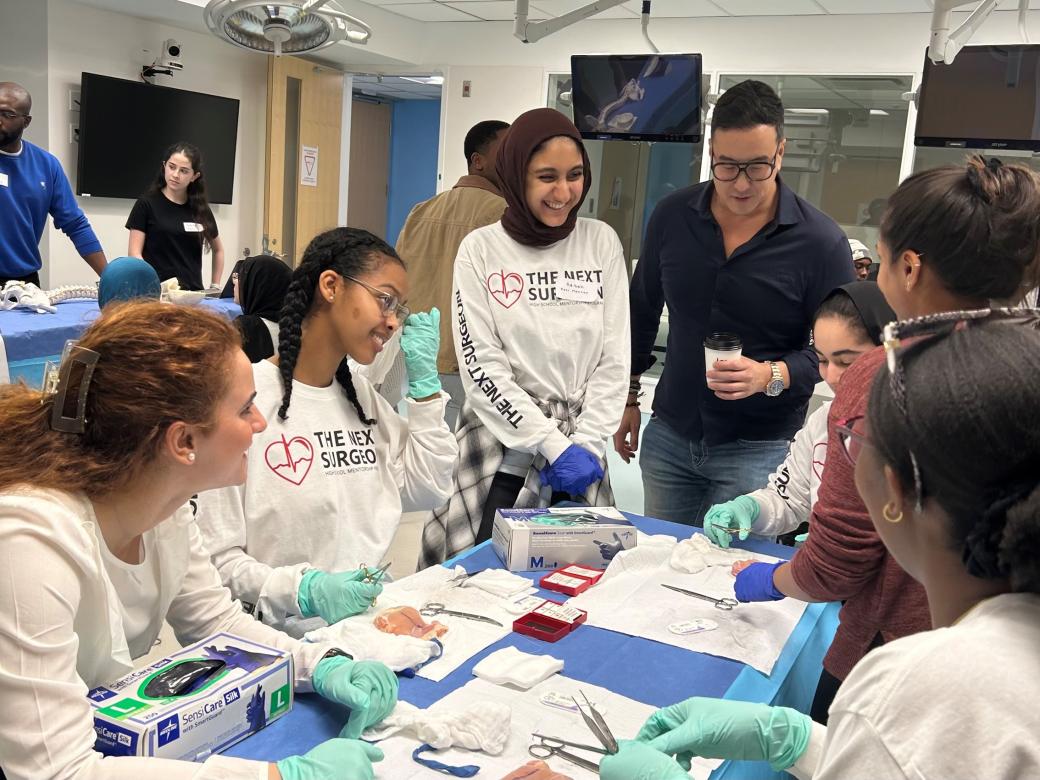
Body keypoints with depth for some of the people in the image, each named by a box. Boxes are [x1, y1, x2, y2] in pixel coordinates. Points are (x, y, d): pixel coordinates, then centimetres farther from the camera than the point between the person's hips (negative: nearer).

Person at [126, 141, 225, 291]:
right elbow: (134, 253, -1)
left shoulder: (201, 210, 11)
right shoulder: (147, 204, 3)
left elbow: (218, 250, 25)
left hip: (192, 294, 2)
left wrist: (214, 287, 15)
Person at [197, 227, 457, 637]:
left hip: (372, 619, 6)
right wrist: (304, 591, -26)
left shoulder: (361, 394, 15)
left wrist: (424, 379, 7)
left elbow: (430, 491, 12)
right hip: (289, 635, -6)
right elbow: (215, 557, -11)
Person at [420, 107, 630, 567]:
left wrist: (585, 445, -7)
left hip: (578, 460, 2)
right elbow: (482, 366, -8)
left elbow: (614, 359, 2)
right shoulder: (480, 249, -3)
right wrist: (552, 445, -13)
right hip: (501, 459, -2)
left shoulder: (602, 243, 3)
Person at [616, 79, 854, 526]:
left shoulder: (820, 242, -13)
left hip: (759, 449, -4)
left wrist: (772, 376, -26)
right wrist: (628, 398, 16)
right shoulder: (671, 217, -1)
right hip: (668, 435, 4)